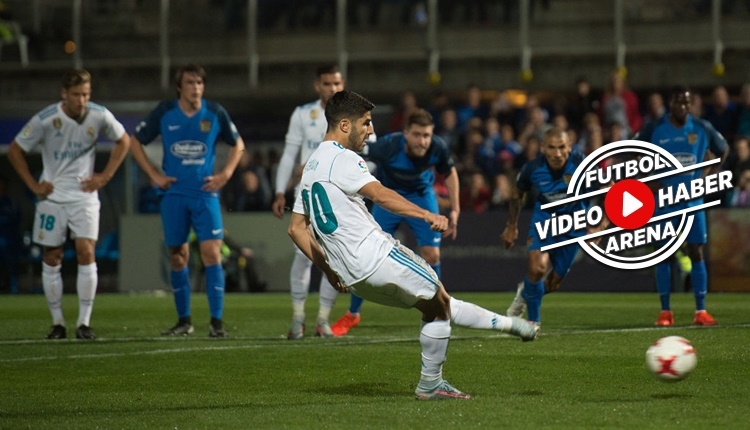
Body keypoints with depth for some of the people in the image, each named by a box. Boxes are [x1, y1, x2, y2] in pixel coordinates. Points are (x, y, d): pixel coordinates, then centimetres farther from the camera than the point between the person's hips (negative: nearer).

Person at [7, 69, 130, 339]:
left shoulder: (99, 116, -9)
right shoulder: (45, 120, -14)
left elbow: (123, 141, 10)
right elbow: (14, 151, -1)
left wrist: (105, 176, 3)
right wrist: (33, 185, -4)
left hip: (85, 196, 0)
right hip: (52, 196, 0)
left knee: (86, 254, -12)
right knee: (51, 260, 2)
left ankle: (84, 322, -7)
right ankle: (57, 323, 11)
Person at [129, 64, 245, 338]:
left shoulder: (215, 113, 1)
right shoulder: (164, 113, -1)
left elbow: (237, 144, 15)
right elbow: (135, 142, 10)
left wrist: (225, 175, 2)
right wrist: (154, 175, 2)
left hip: (205, 193, -1)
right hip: (174, 194, 1)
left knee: (211, 253, -12)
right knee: (177, 256, 5)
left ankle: (216, 321, -10)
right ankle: (183, 321, 17)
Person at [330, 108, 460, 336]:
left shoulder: (439, 148, -26)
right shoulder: (389, 146, -36)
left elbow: (450, 173, -4)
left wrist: (455, 209, -4)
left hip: (421, 196, 2)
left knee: (431, 255, -6)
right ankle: (352, 314, 15)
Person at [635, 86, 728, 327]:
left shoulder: (702, 129, -1)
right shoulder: (654, 130, -5)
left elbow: (723, 149, 15)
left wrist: (712, 176, 3)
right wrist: (650, 182, -6)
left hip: (692, 200, 1)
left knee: (696, 252, -2)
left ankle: (701, 311, 1)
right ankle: (665, 311, 6)